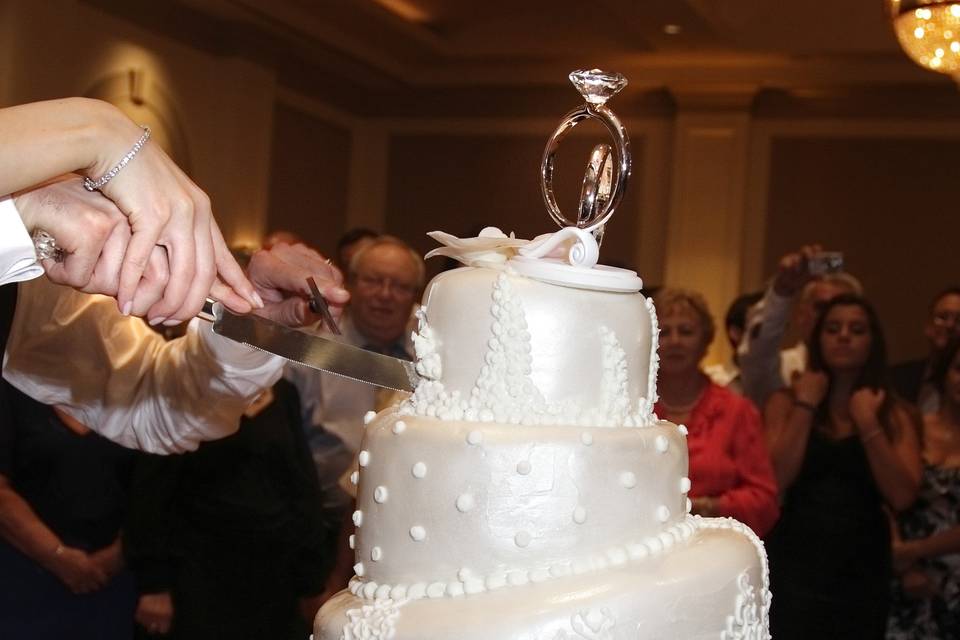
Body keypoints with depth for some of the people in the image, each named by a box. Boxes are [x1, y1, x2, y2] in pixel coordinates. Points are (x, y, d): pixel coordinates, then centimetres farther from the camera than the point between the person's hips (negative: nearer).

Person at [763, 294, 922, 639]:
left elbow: (902, 497, -8)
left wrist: (868, 423, -11)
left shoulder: (893, 413, 5)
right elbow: (775, 480, -12)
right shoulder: (786, 401, 2)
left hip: (862, 570, 2)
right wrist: (806, 405, -8)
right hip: (794, 564, -1)